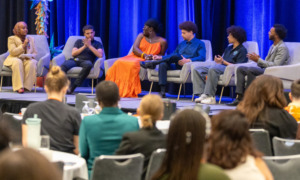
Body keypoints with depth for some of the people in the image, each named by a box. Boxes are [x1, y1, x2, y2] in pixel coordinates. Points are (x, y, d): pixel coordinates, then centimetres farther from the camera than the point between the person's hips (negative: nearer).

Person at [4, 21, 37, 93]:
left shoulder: (31, 39, 15)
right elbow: (12, 52, -10)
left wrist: (28, 56, -12)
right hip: (15, 59, -3)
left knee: (32, 63, -33)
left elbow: (35, 53, 12)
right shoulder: (11, 39, 3)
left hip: (27, 59, 3)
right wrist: (23, 45, -15)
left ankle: (27, 86, -32)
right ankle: (19, 87, -43)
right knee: (17, 63, -39)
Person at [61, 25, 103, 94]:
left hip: (86, 61, -2)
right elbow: (73, 53, 12)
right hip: (75, 60, 2)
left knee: (88, 64, -40)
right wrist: (84, 46, 2)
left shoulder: (98, 44, 19)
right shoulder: (79, 41, 25)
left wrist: (90, 46, -3)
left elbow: (100, 55, 0)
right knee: (64, 65, -33)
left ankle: (73, 86, -41)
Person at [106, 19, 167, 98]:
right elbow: (135, 49, 3)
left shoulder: (162, 41, 7)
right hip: (133, 57, 4)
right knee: (119, 63, -28)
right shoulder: (141, 36, 17)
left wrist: (152, 57, -12)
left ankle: (129, 92, -38)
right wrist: (144, 55, -17)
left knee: (132, 65, -38)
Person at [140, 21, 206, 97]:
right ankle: (162, 91, -36)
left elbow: (202, 57, -8)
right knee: (163, 64, -27)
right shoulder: (181, 44, 30)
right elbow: (172, 55, 27)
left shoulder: (200, 44, 9)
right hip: (177, 66, 6)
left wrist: (189, 60, -22)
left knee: (175, 55, -33)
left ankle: (153, 63, -25)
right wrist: (161, 57, 10)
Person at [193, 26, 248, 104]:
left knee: (213, 69, -39)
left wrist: (223, 61, -13)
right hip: (221, 67, 9)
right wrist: (218, 61, -2)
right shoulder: (228, 48, 29)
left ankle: (210, 97, -37)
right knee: (197, 70, -7)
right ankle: (202, 94, -22)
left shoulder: (242, 50, 1)